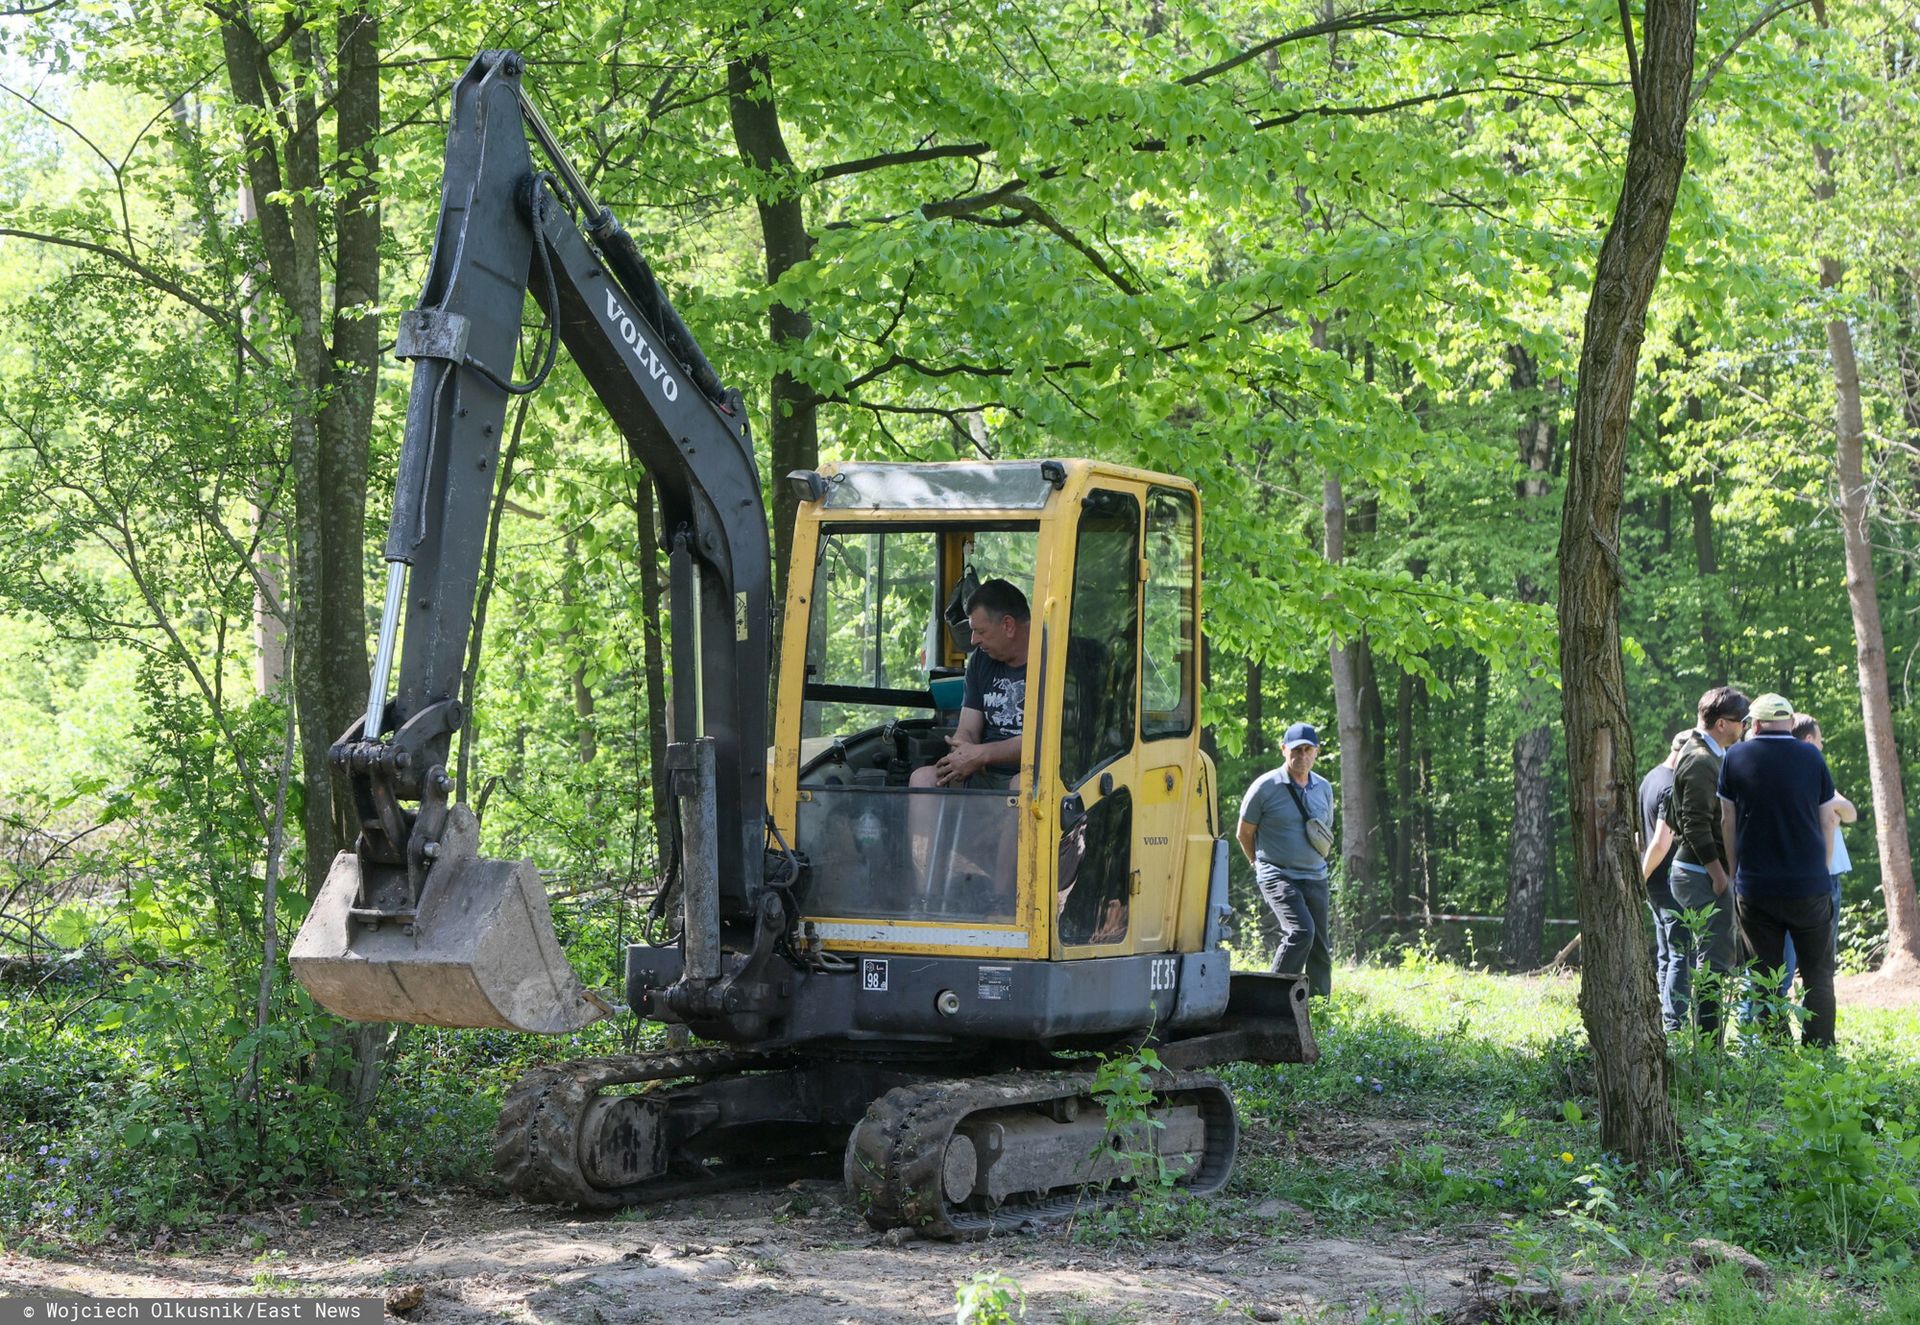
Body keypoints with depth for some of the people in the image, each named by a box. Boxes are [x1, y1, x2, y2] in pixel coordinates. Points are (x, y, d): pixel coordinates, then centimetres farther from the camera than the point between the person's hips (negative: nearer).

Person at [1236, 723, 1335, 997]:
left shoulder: (1324, 789, 9)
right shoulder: (1265, 787, -7)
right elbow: (1244, 834, 3)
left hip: (1315, 878, 6)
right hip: (1278, 877, -6)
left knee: (1320, 948, 4)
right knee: (1301, 930, -25)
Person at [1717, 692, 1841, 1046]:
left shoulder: (1736, 757, 0)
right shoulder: (1811, 757, 0)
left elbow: (1728, 822, 3)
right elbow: (1826, 821, 6)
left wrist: (1734, 874, 13)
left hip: (1754, 886, 1)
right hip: (1809, 885, 0)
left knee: (1766, 977, 7)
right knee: (1818, 976, 6)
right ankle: (1819, 1051, -1)